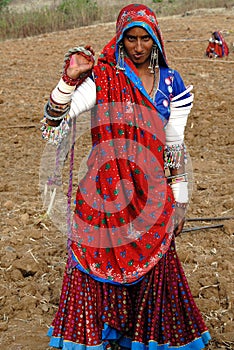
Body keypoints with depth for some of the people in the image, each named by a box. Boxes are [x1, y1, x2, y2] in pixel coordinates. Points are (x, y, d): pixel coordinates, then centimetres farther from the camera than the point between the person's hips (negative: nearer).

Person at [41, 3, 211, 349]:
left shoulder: (170, 83, 4)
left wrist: (178, 202, 6)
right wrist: (70, 77, -25)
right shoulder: (102, 78, -5)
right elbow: (54, 121, -13)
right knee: (99, 264, 3)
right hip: (105, 191, -2)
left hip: (151, 193, 2)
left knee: (153, 268, 9)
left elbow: (175, 147, 7)